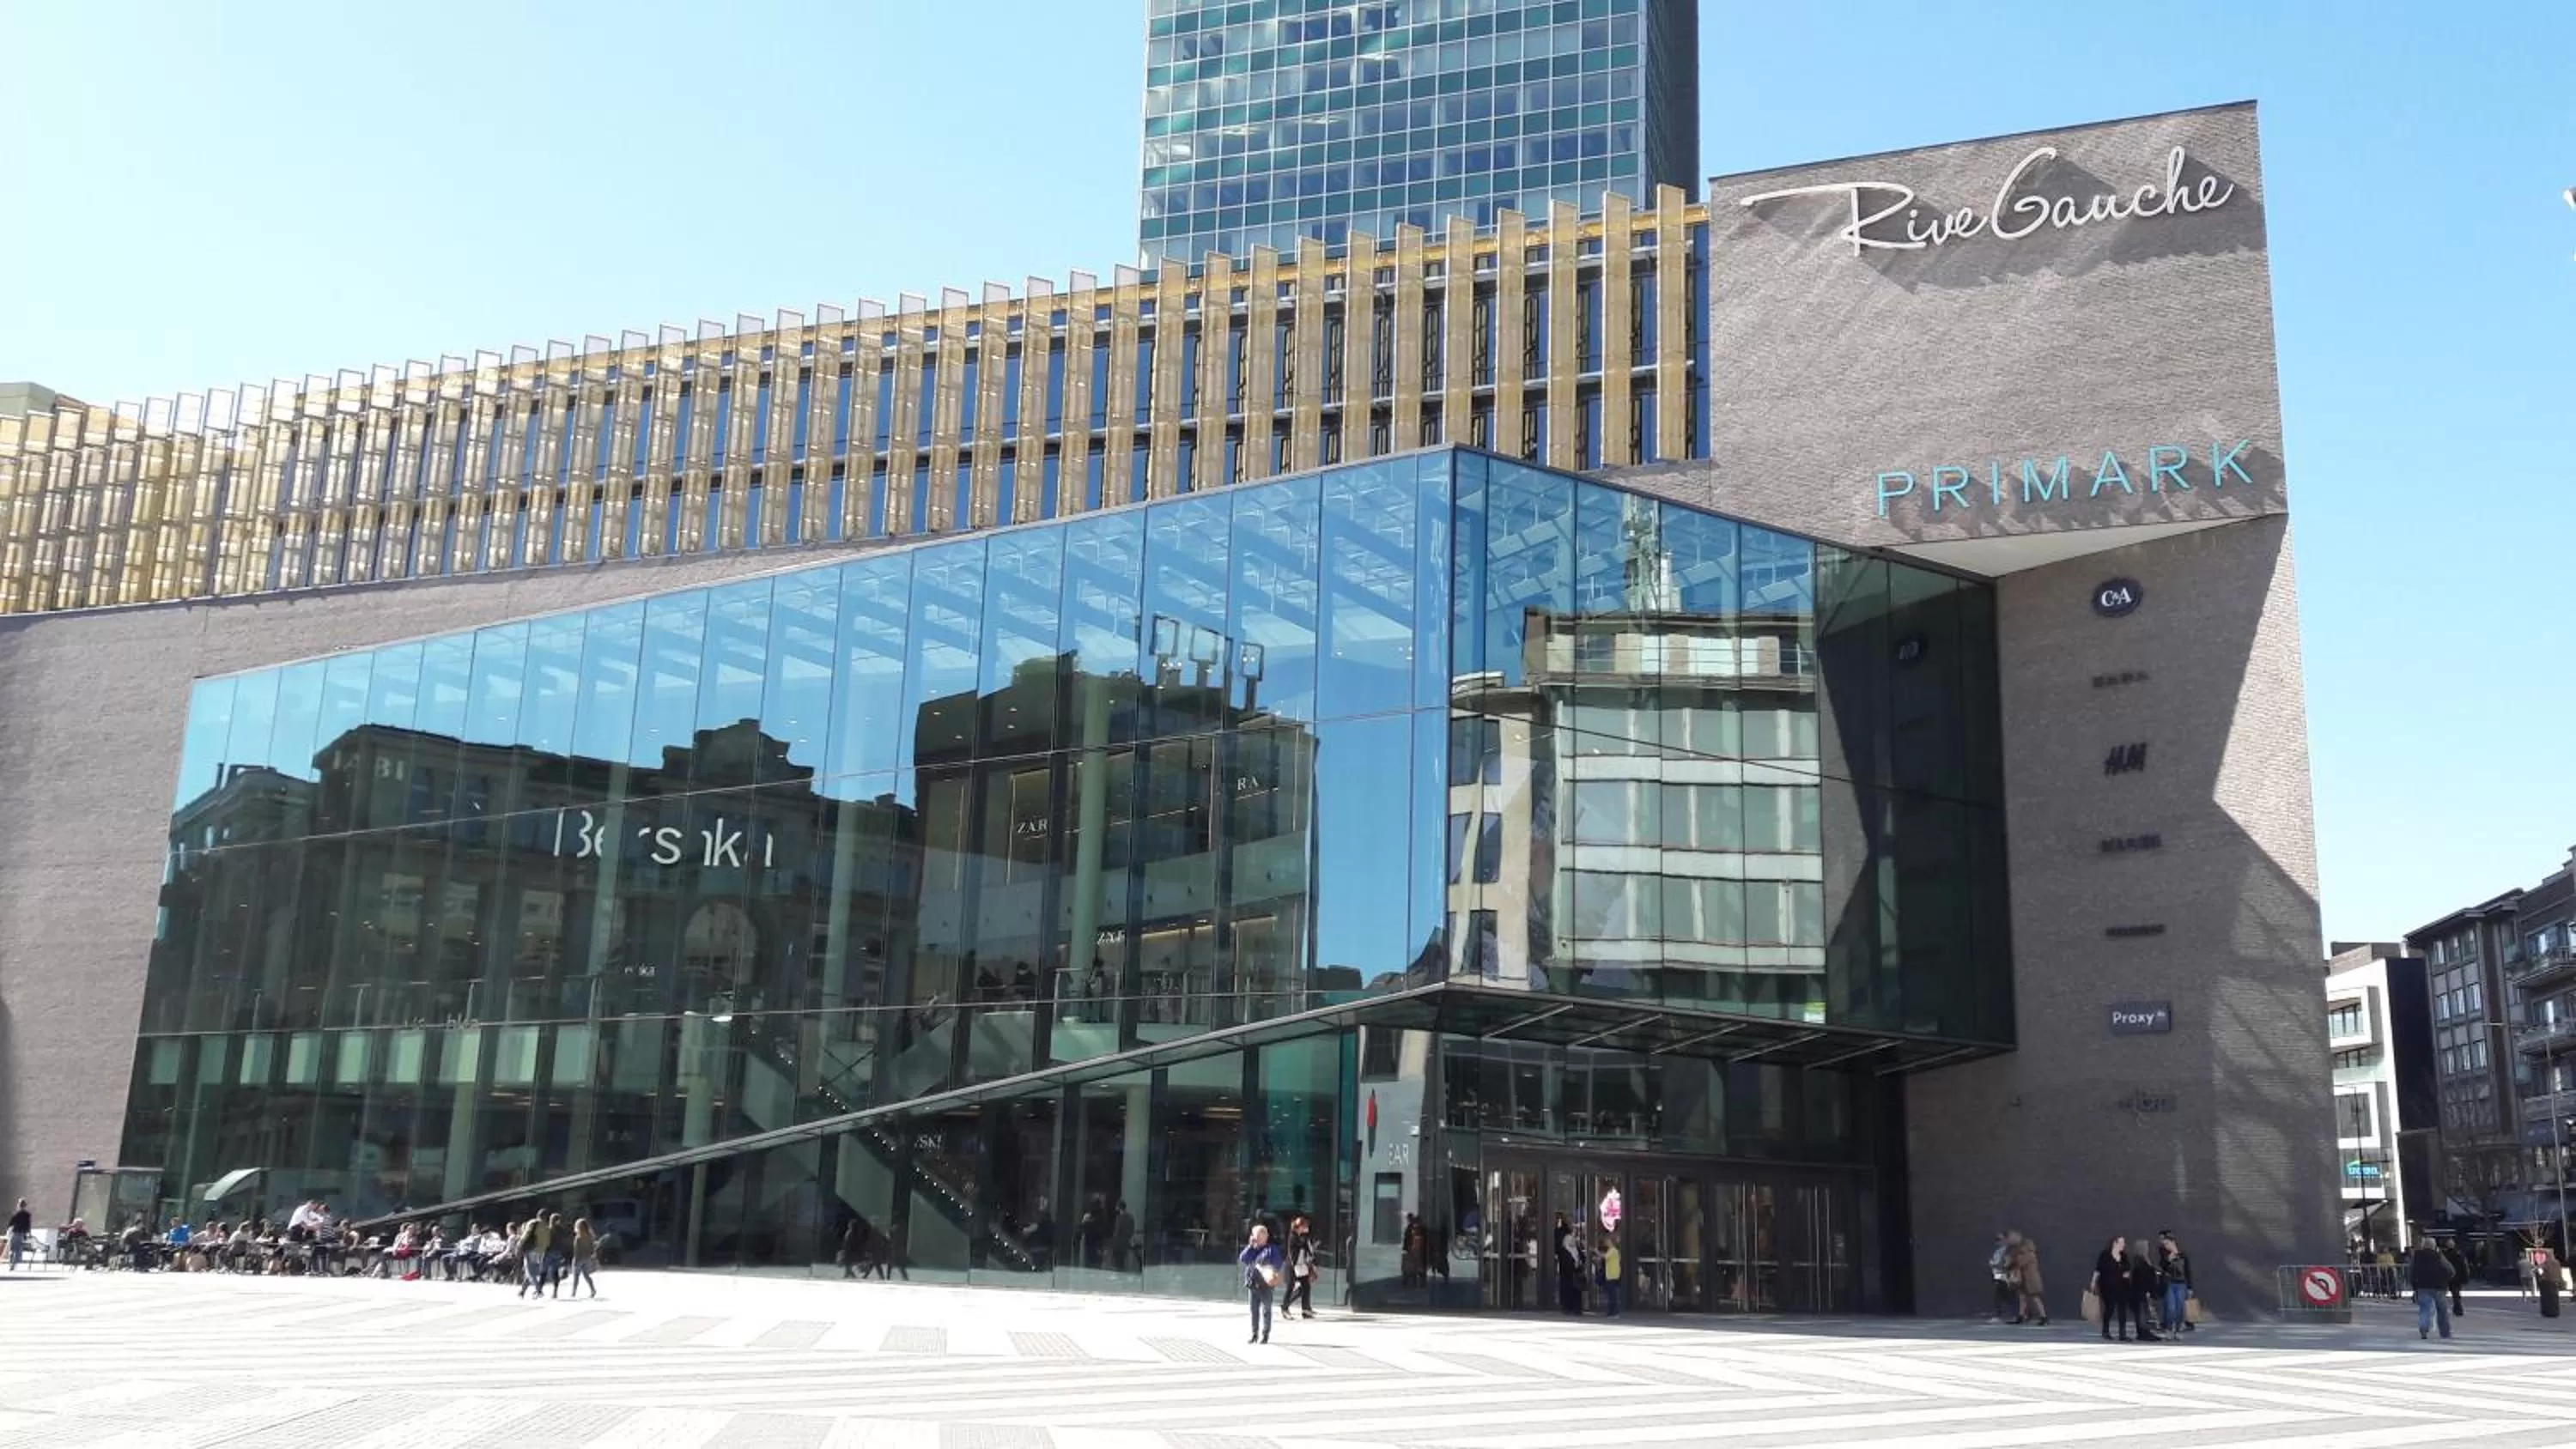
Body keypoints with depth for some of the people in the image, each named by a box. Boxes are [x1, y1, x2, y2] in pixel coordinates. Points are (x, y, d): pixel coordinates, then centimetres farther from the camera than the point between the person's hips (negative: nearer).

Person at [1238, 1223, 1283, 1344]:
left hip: (1266, 1285, -4)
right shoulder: (1251, 1249, 14)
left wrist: (1271, 1272, -24)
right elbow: (1242, 1259, -2)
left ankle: (1264, 1335, 3)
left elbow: (1277, 1265, -6)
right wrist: (1250, 1246, -5)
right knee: (1254, 1310, 9)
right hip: (1252, 1284, 4)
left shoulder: (1271, 1250, 1)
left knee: (1265, 1310, -2)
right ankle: (1254, 1334, 18)